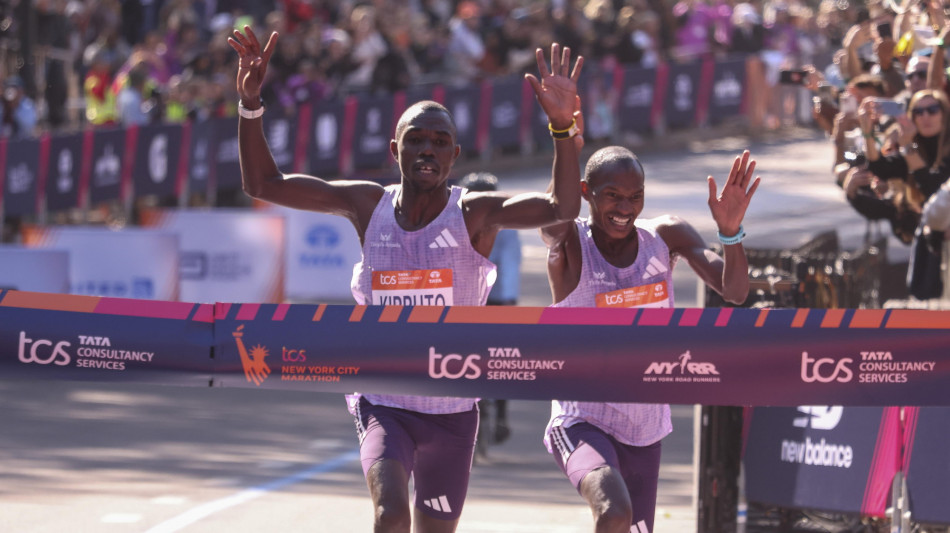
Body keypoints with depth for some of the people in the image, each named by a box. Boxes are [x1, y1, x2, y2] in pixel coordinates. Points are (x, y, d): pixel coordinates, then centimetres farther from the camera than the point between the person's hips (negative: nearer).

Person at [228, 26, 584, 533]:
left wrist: (562, 126, -43)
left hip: (451, 410, 0)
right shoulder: (368, 205, -3)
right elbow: (263, 183, 0)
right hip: (383, 403, 0)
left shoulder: (474, 214, -11)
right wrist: (250, 103, -14)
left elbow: (561, 207, -28)